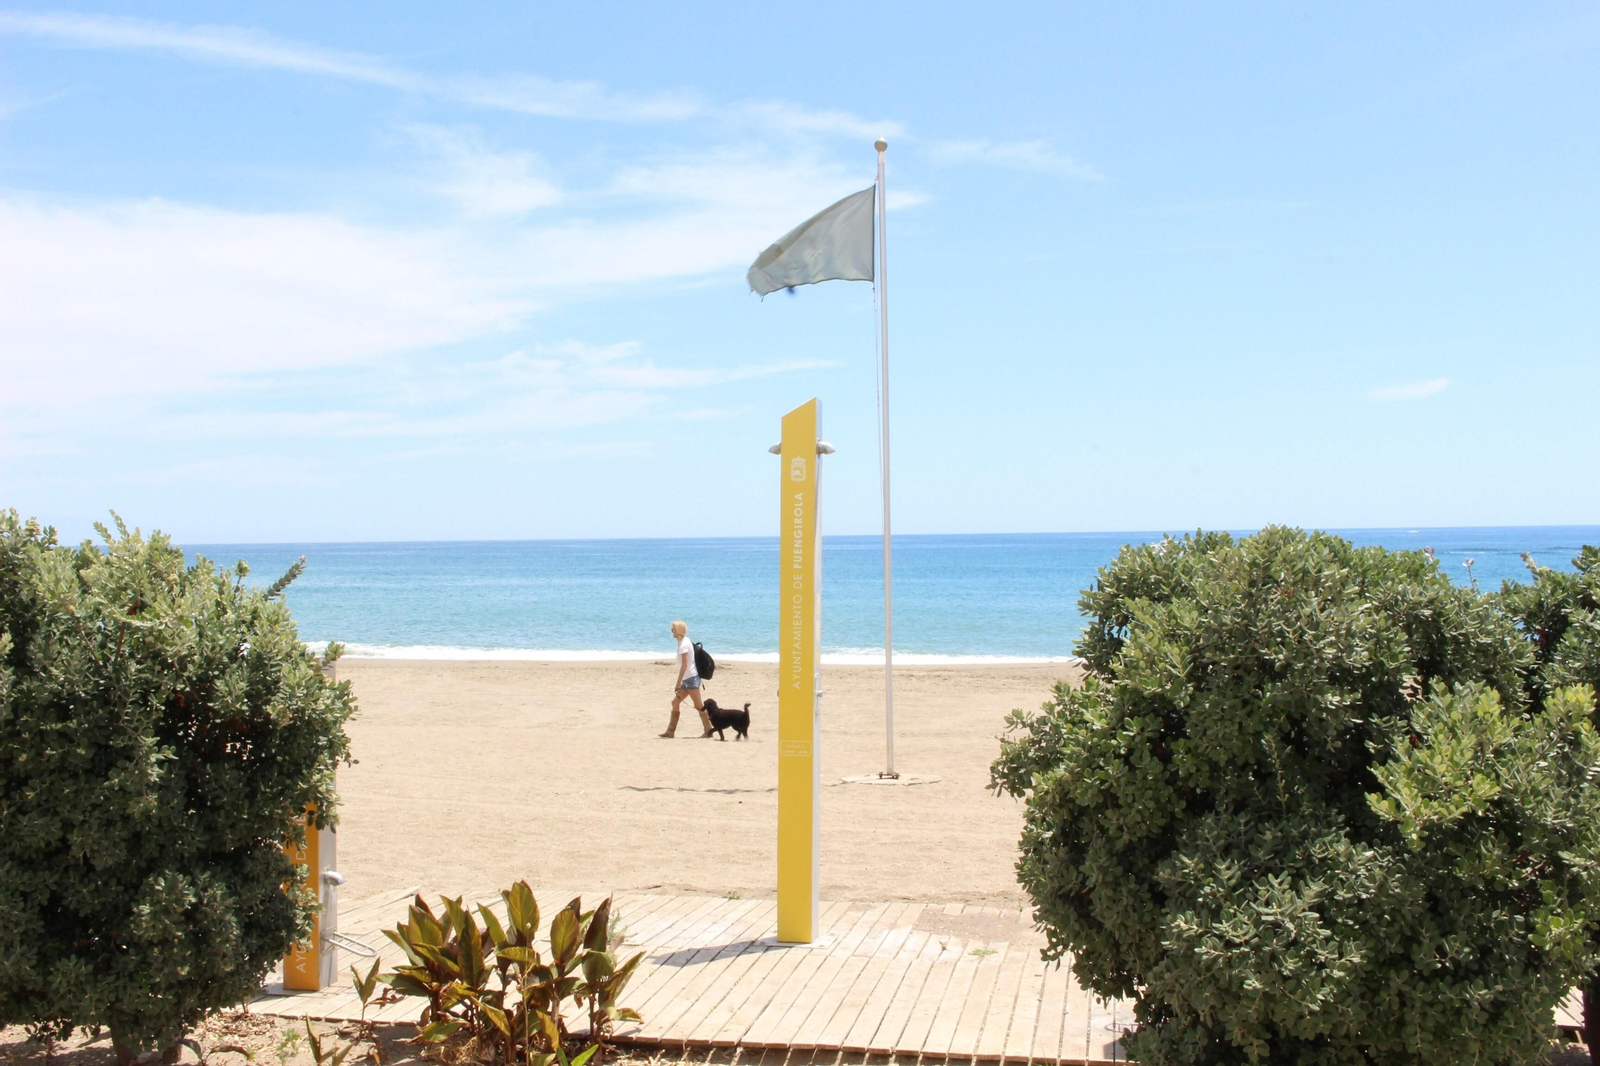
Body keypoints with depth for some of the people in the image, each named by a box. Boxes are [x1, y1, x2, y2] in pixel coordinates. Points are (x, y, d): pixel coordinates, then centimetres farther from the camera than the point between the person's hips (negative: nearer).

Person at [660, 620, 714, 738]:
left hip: (691, 678, -10)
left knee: (698, 706, -5)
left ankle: (708, 730, -1)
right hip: (687, 679, 10)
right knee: (675, 702, 10)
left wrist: (678, 683, -19)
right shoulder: (684, 641, 13)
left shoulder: (684, 644, -14)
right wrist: (680, 682, 19)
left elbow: (684, 665, -19)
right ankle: (671, 731, 13)